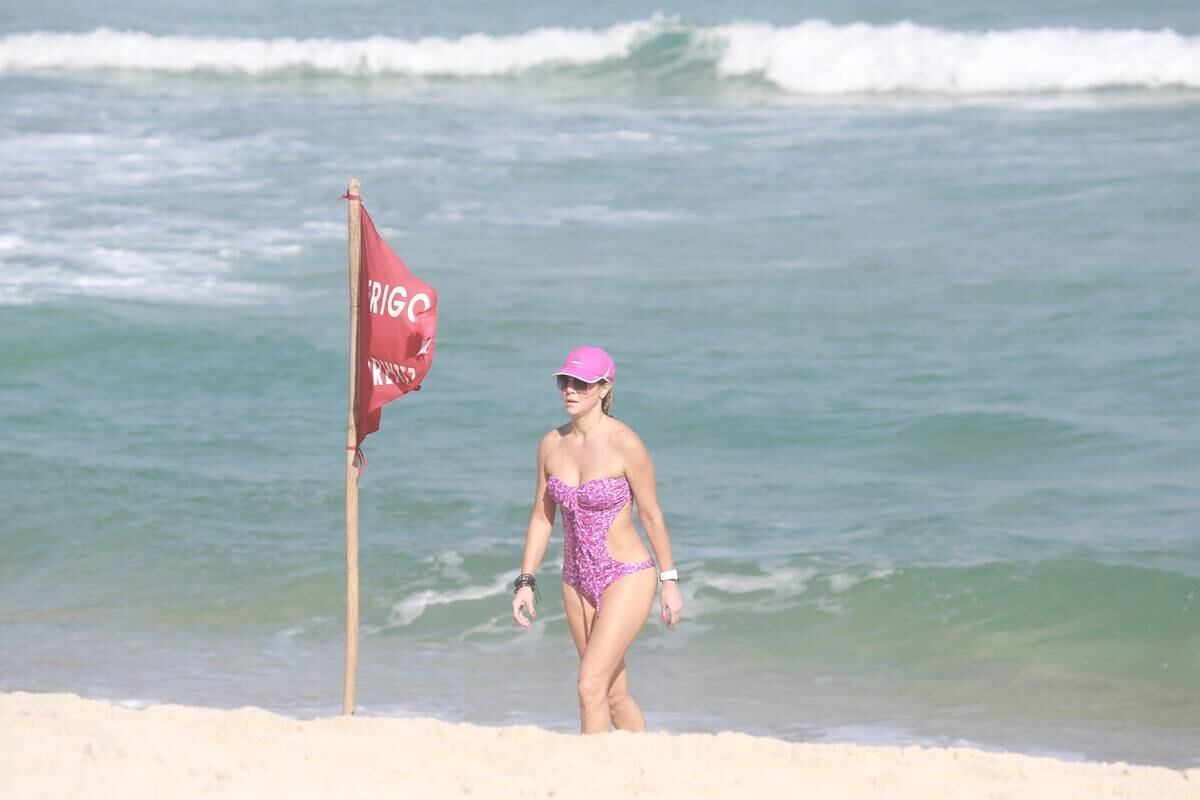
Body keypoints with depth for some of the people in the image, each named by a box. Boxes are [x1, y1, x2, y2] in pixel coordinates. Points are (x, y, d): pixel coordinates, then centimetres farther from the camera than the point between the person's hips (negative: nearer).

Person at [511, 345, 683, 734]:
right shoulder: (551, 445, 1)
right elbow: (541, 517, 10)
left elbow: (651, 515, -8)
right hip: (578, 582, 6)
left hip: (627, 578, -6)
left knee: (591, 685, -16)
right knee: (614, 694, 13)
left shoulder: (625, 445, -15)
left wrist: (669, 582, -3)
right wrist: (526, 582, 6)